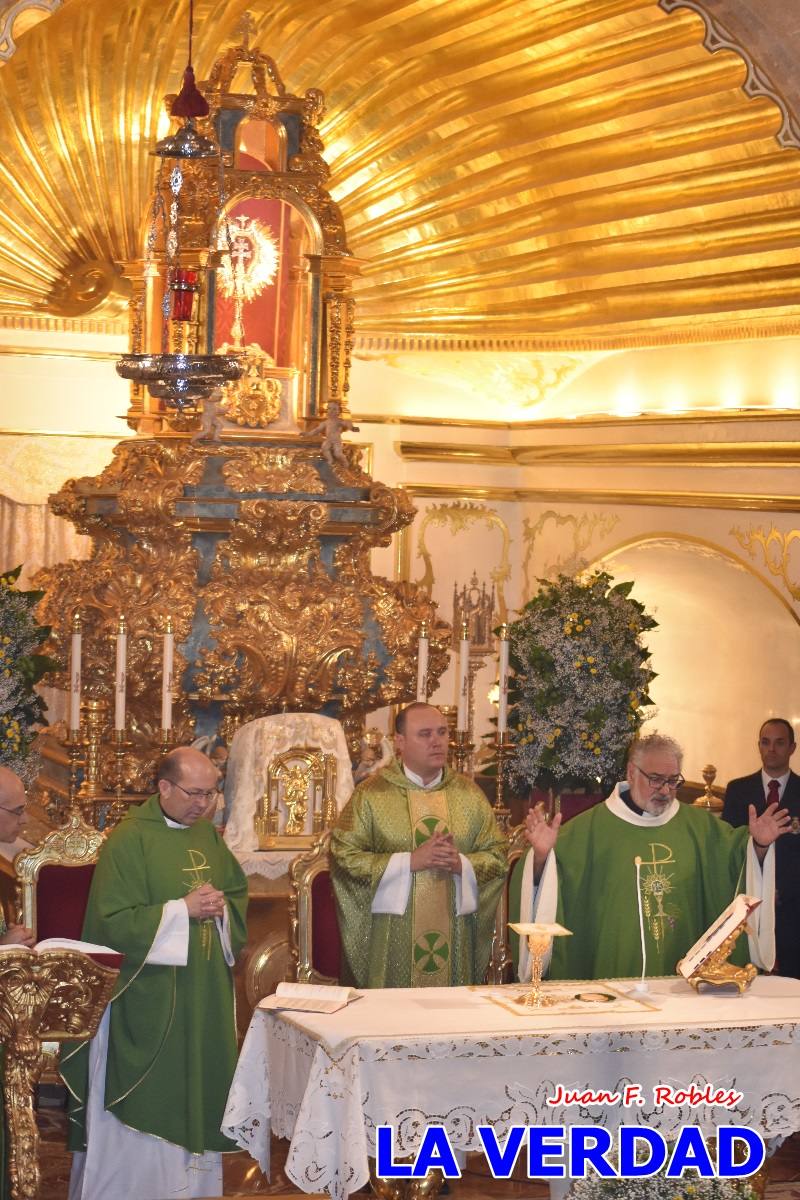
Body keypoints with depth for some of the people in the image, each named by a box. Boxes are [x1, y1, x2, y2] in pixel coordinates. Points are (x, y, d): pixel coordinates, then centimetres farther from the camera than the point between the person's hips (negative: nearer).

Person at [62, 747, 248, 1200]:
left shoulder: (209, 835, 9)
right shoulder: (129, 840, -13)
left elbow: (239, 893, 16)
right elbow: (114, 921, -17)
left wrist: (221, 908, -6)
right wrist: (182, 910, -20)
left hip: (205, 990, 7)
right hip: (148, 997, -7)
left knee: (198, 1091, 12)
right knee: (145, 1101, 0)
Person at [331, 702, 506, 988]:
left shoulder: (469, 794, 9)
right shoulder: (371, 794, -1)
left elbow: (497, 857, 7)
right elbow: (345, 856, -9)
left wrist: (462, 864, -12)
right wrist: (410, 861, -14)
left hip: (455, 935, 3)